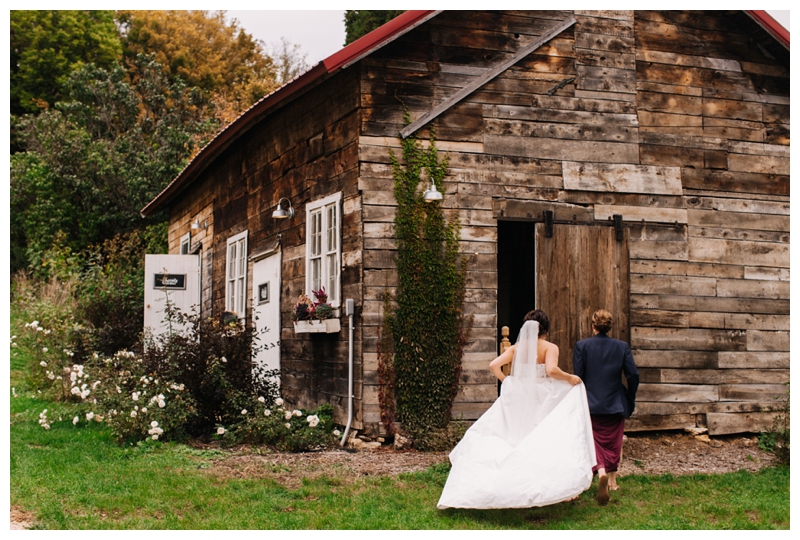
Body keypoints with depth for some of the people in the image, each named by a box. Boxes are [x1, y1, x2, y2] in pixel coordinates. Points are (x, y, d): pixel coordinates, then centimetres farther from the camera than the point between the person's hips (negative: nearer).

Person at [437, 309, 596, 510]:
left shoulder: (516, 348, 5)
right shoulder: (550, 347, -7)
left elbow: (494, 365, -5)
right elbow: (551, 370, -24)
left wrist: (506, 381, 10)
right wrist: (570, 379, -9)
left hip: (518, 398, 4)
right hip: (543, 401, -4)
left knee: (518, 440, 14)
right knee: (546, 442, 2)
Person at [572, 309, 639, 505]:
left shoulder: (582, 346, -7)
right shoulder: (622, 346, -2)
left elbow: (578, 376, -7)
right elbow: (633, 375, -4)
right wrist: (630, 399, 9)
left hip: (591, 404, -2)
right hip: (615, 404, 2)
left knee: (595, 441, 4)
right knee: (613, 442, 17)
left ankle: (601, 473, -22)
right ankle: (612, 481, 25)